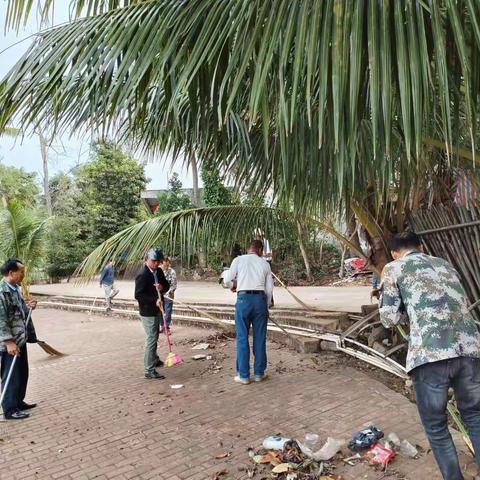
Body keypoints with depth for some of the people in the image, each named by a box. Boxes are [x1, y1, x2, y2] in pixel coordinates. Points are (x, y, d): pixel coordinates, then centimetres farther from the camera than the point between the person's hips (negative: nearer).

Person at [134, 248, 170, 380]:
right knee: (151, 340, -5)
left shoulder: (159, 271, 4)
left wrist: (162, 287, -12)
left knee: (154, 338, 25)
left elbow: (167, 285, 11)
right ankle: (149, 371, 3)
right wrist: (155, 300, -28)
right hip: (148, 312, -9)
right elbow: (138, 295, -23)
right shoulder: (142, 275, -21)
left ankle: (154, 359, 44)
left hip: (157, 310, 9)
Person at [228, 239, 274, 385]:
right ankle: (259, 373, 19)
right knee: (260, 338, 10)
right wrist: (266, 306, 19)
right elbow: (269, 288, 10)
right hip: (260, 299, 2)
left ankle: (243, 375, 10)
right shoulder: (265, 263, 10)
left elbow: (228, 280, 7)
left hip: (243, 298, -2)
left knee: (242, 338, 5)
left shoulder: (238, 260, 6)